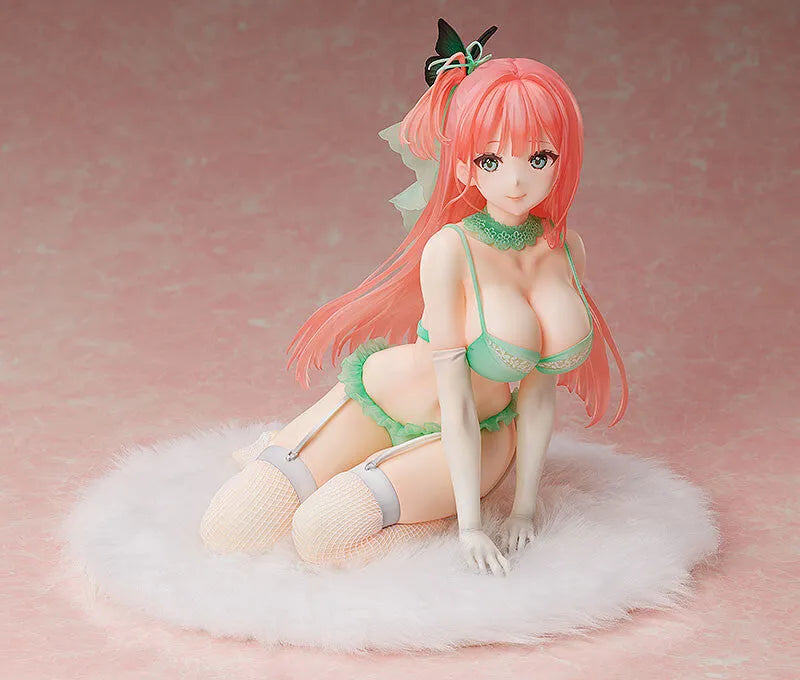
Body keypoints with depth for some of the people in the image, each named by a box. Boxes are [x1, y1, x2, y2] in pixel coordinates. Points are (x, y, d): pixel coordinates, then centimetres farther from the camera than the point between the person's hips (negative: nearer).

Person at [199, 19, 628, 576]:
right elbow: (454, 395, -23)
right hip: (374, 402, -2)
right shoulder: (451, 250, -26)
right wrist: (470, 523, -22)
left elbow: (540, 388, -6)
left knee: (320, 535, -25)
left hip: (482, 432, 2)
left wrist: (525, 506, -10)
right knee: (225, 533, -12)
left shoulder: (568, 251, -11)